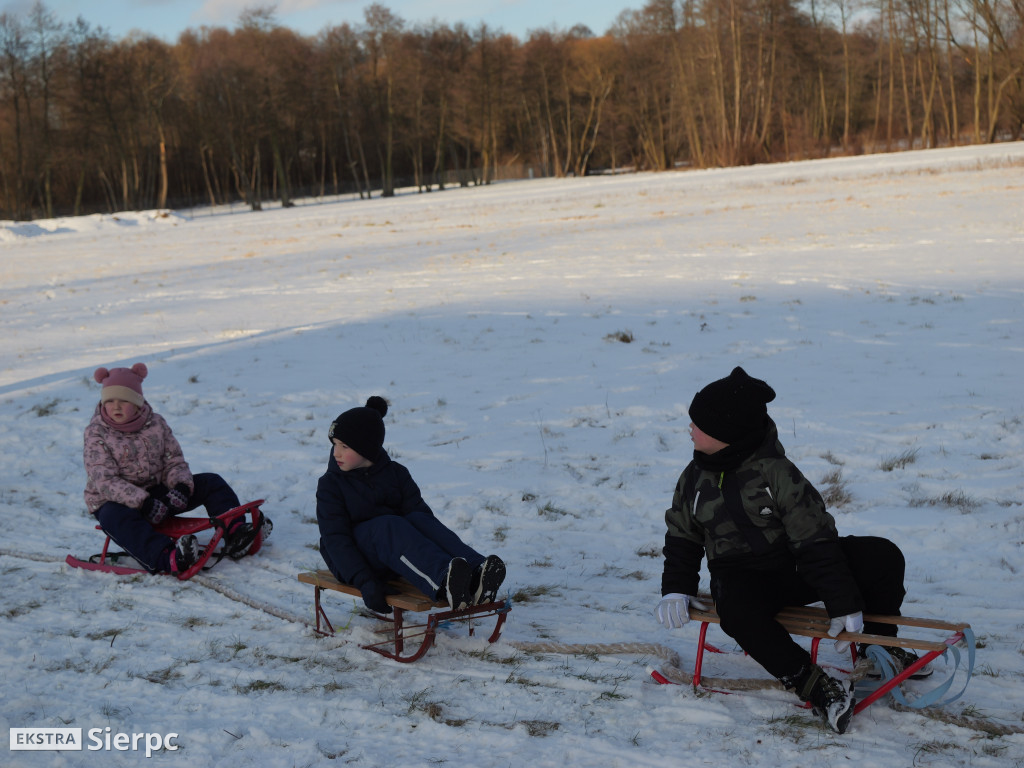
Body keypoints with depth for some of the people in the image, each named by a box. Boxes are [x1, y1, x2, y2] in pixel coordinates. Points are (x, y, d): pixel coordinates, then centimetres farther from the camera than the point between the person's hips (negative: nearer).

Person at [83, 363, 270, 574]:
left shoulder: (155, 423, 2)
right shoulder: (96, 434, -11)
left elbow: (174, 461, 4)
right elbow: (104, 481, -21)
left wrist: (181, 486, -21)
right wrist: (143, 502, -33)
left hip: (157, 493, 5)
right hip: (114, 501, -5)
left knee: (211, 483, -5)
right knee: (116, 518, -42)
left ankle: (235, 533, -24)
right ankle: (167, 559, -64)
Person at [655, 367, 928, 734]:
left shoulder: (775, 471, -14)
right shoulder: (694, 479, 2)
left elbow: (816, 539, -15)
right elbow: (682, 539, 15)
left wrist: (844, 604, -19)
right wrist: (677, 590, -2)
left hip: (796, 566, -1)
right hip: (741, 577, 1)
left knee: (882, 556, -18)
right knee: (737, 611, -38)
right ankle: (815, 685, -27)